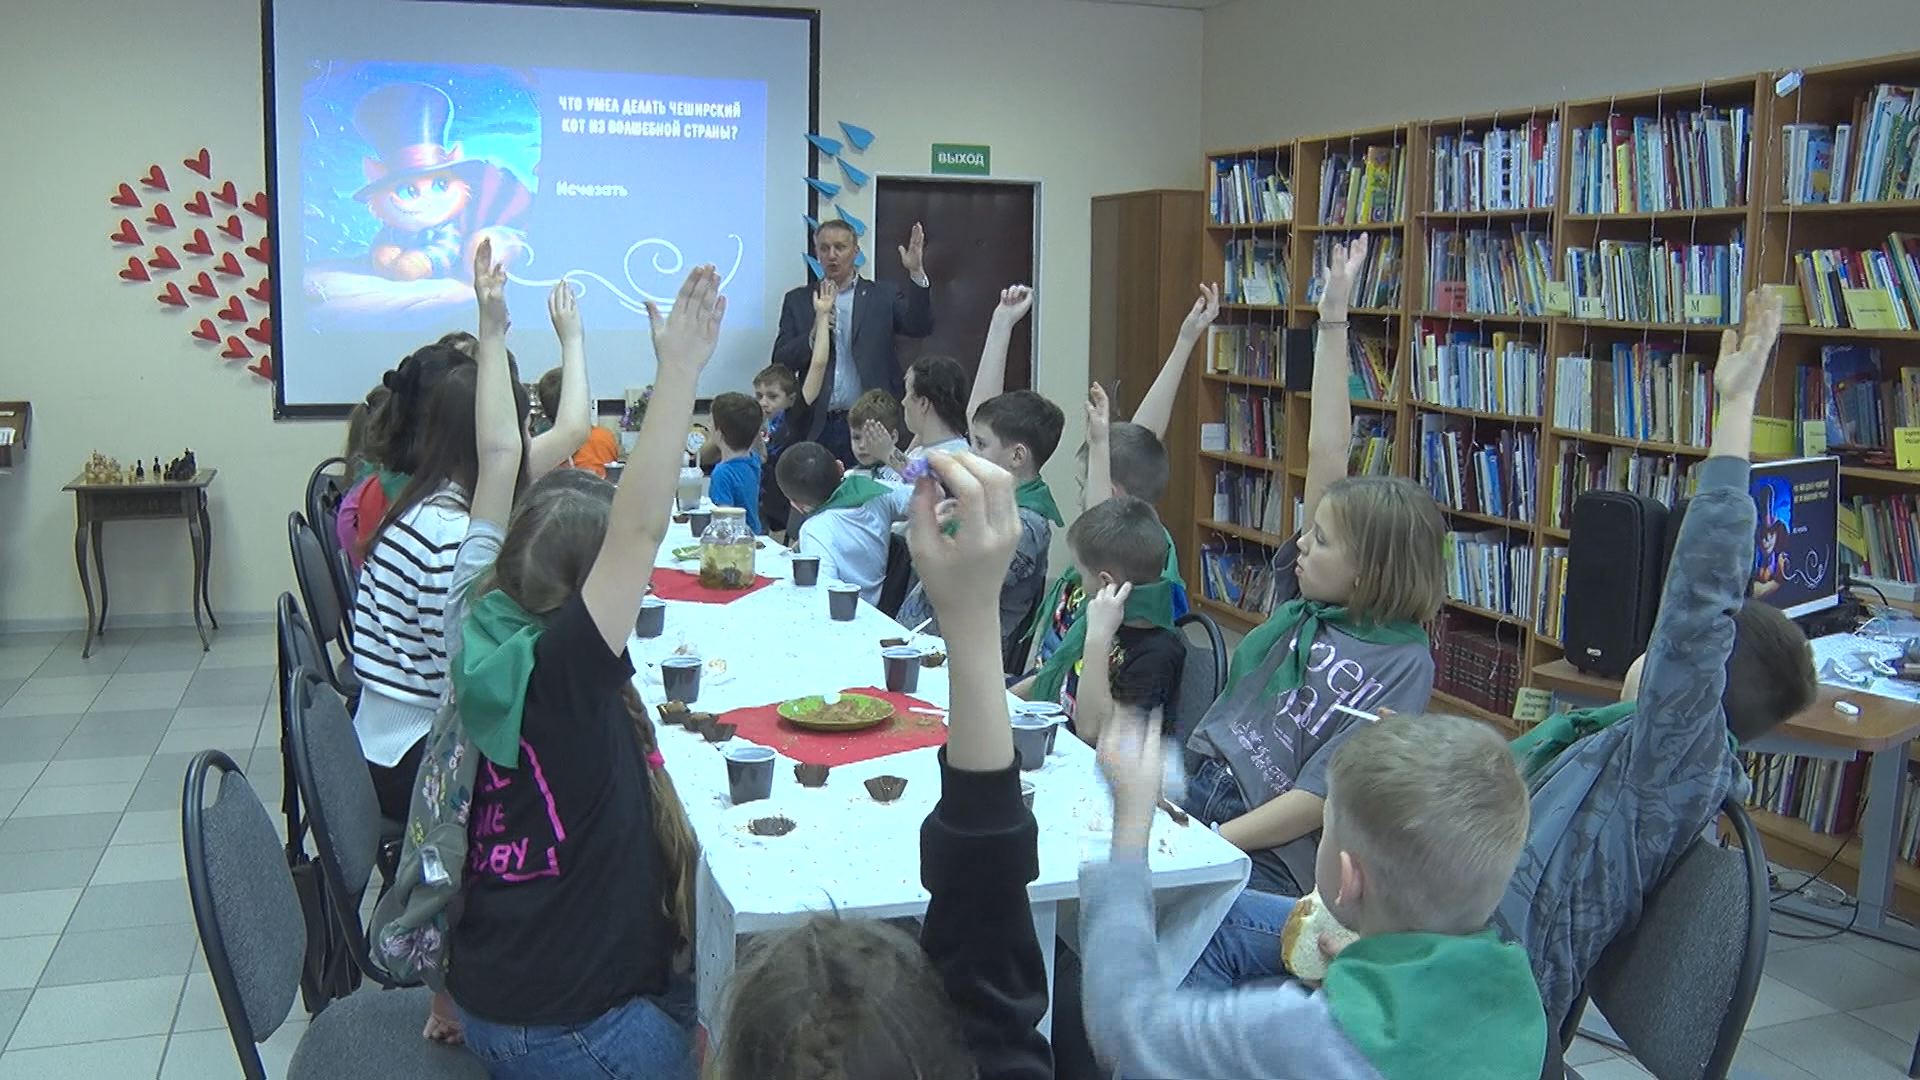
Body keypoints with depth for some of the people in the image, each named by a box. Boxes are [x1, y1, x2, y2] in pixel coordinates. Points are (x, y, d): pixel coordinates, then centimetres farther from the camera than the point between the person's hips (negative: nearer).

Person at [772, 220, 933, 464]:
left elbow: (920, 327, -8)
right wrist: (814, 336, -13)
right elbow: (781, 362, 5)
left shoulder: (883, 295, 7)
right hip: (818, 428, 1)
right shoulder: (798, 300, 12)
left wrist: (917, 273, -20)